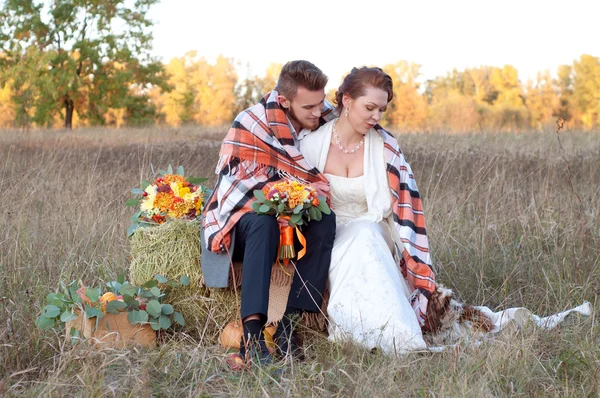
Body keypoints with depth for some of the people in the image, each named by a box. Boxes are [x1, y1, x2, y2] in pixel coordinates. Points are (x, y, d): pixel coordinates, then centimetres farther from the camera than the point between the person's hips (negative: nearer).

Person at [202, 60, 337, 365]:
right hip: (239, 218, -4)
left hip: (291, 222, 4)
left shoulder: (325, 120, -2)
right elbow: (237, 186, -19)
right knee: (263, 221, -39)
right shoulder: (252, 124, -16)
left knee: (325, 220, -29)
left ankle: (290, 323, -30)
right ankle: (252, 332, -46)